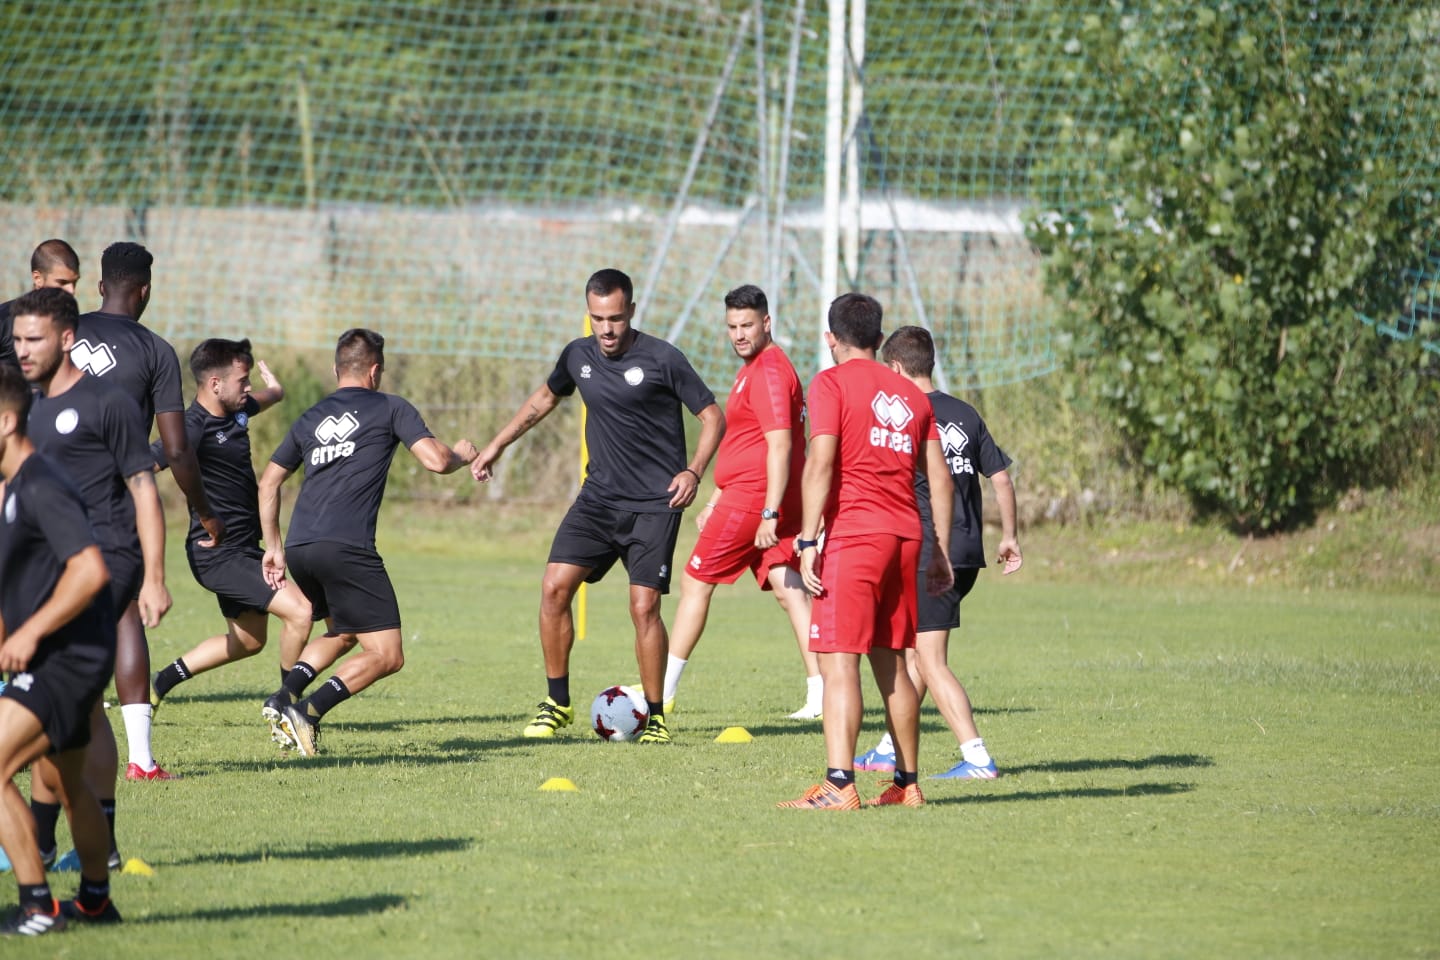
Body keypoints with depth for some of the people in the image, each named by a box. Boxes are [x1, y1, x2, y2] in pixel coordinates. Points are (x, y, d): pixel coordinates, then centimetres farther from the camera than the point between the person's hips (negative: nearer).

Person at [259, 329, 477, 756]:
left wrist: (274, 546, 33)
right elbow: (435, 460, -2)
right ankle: (308, 711, -22)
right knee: (386, 655, -3)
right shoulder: (390, 408, 7)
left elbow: (268, 482, 26)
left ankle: (285, 696, 7)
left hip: (299, 547, 7)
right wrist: (463, 455, 20)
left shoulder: (311, 418, 22)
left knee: (343, 633, 29)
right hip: (346, 548, -7)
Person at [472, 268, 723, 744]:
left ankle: (655, 717, 6)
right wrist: (497, 445, 24)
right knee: (555, 587, -8)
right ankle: (557, 703, 6)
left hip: (654, 504, -5)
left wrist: (693, 471, -17)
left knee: (644, 607, -11)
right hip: (599, 496, 5)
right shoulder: (578, 355, 5)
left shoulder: (662, 359, -10)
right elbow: (545, 397, 26)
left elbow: (712, 415, -3)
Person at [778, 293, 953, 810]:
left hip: (852, 535, -6)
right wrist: (940, 552, 18)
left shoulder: (831, 383, -1)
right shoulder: (911, 394, 16)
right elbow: (939, 478, 15)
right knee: (890, 661, 15)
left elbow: (821, 463, -12)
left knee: (839, 661, -10)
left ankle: (838, 784, -20)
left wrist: (808, 540, -14)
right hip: (904, 536, 6)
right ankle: (907, 783, 17)